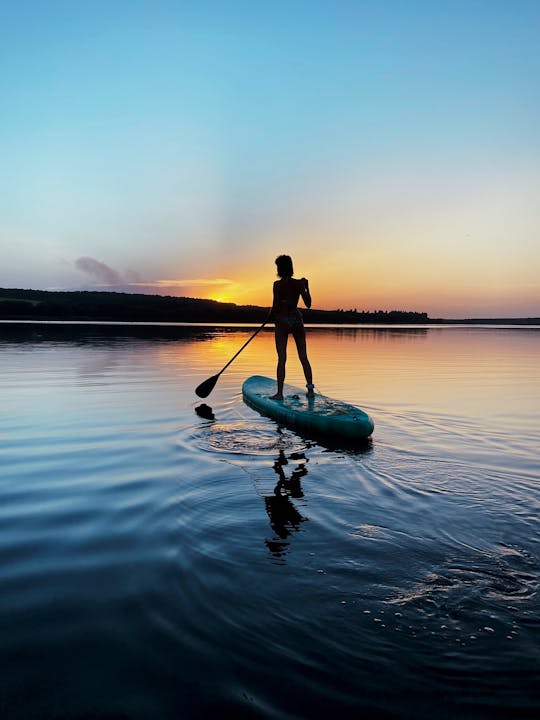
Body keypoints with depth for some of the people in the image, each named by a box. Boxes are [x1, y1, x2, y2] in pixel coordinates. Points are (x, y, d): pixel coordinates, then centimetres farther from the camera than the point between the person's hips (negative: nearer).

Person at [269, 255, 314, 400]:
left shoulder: (278, 284, -8)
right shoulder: (299, 283, 1)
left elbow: (276, 306, -13)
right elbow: (308, 304, 4)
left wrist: (272, 314, 8)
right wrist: (307, 287, 14)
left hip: (282, 322, -3)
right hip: (297, 320, 3)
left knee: (282, 359, -1)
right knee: (303, 357, 9)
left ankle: (280, 392, 0)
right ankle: (310, 389, 12)